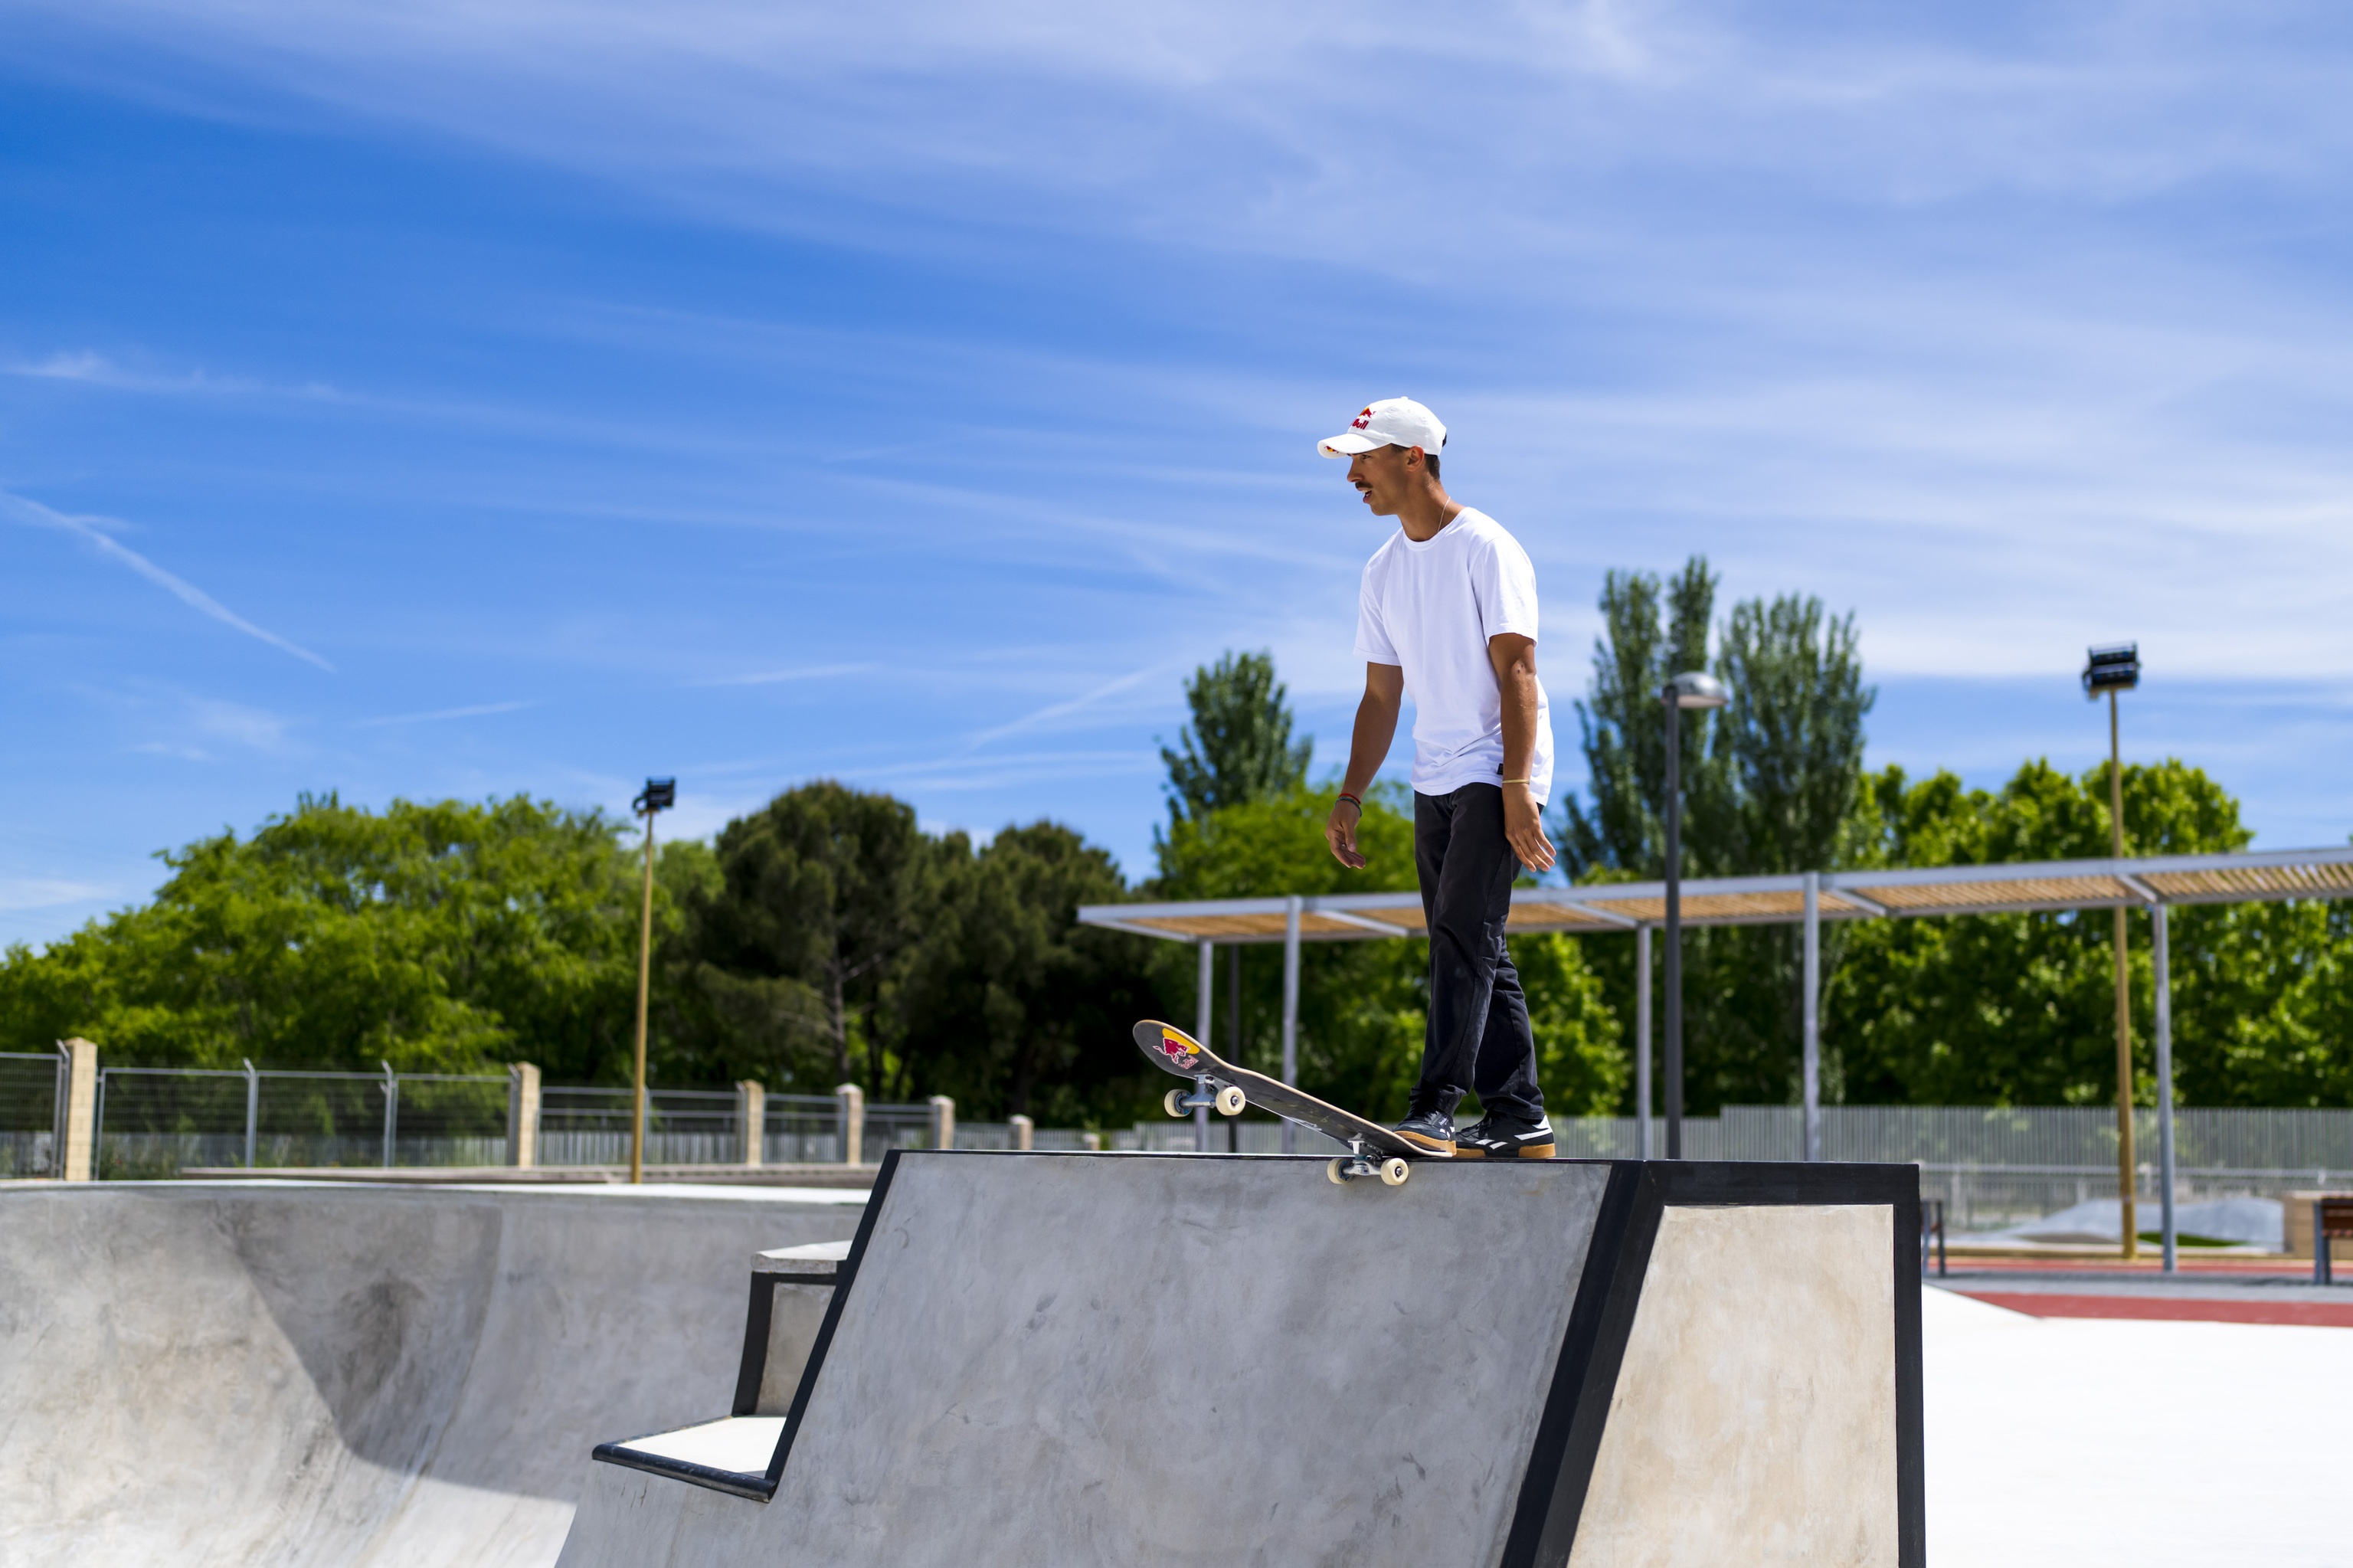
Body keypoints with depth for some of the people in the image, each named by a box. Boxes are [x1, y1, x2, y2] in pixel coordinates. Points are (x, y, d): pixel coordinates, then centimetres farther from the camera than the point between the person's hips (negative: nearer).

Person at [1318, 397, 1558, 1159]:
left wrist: (1516, 787, -24)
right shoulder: (1383, 571, 11)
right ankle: (1518, 1118, 14)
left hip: (1497, 774, -8)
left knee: (1462, 936, -17)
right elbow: (1382, 695, 15)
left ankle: (1434, 1111, -20)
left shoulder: (1486, 548, -10)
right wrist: (1351, 797, 8)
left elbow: (1516, 673, -16)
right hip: (1435, 782, 8)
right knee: (1472, 952, 8)